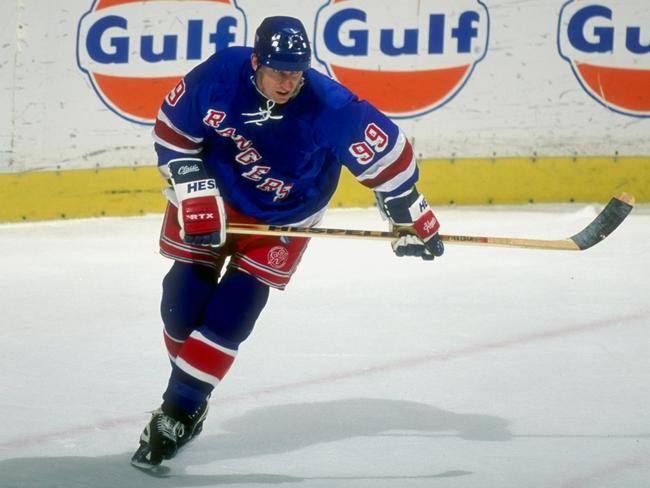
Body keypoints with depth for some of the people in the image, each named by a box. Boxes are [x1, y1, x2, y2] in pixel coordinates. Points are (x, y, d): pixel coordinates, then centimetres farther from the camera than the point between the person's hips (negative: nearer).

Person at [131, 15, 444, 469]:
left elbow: (387, 155, -20)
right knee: (183, 299, 0)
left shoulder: (331, 109, -30)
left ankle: (178, 413, 1)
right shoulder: (218, 75, -25)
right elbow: (173, 130, -11)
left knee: (230, 313, -9)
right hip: (211, 198, 2)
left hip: (282, 217, -2)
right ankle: (186, 391, 23)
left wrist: (413, 219, -14)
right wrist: (195, 195, -17)